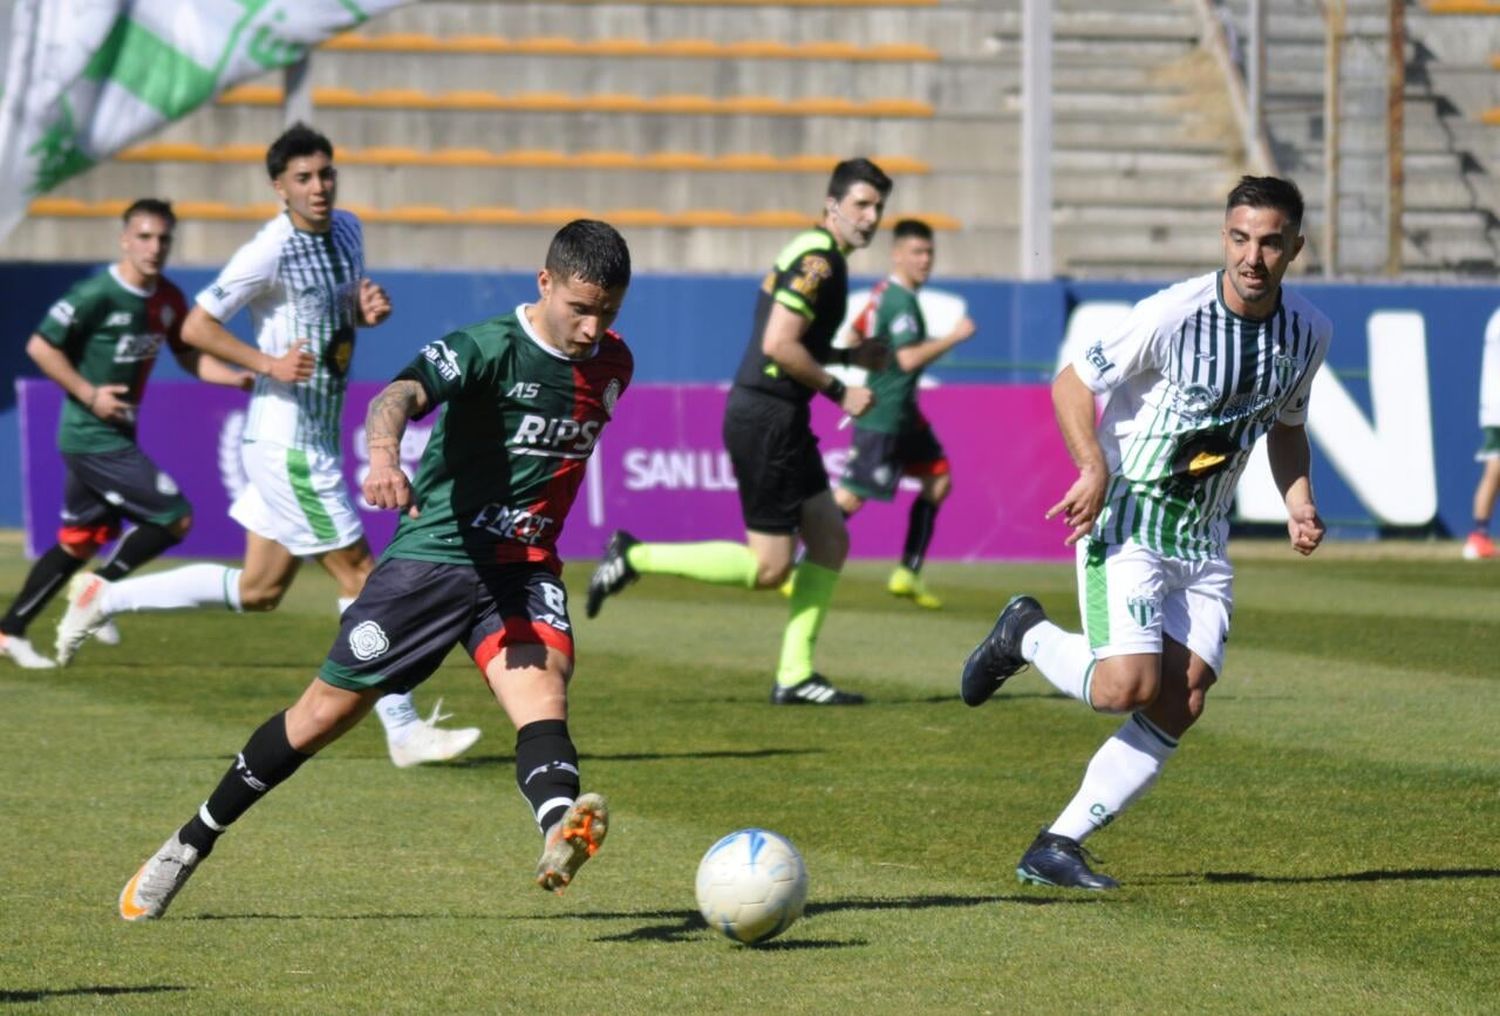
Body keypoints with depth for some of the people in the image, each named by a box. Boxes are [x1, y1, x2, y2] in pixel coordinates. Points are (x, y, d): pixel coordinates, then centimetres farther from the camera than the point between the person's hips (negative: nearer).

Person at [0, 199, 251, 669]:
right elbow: (40, 346, -15)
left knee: (79, 542, 16)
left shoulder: (167, 299, 5)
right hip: (92, 438, -8)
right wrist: (89, 394, -17)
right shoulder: (97, 294, -18)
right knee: (176, 518, -11)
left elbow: (189, 356, 14)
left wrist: (237, 378, -3)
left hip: (115, 436, 8)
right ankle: (101, 589, 4)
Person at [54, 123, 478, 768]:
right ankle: (403, 730, 0)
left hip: (317, 440, 9)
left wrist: (368, 309, 1)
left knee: (257, 590, 16)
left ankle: (105, 598, 25)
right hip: (288, 441, -9)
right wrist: (270, 363, -22)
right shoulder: (269, 253, -17)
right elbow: (195, 327, -14)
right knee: (359, 575, -6)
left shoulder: (347, 231, 8)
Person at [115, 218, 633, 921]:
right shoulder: (489, 347, -16)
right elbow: (401, 395, -36)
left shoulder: (611, 367, 4)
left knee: (542, 681, -27)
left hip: (524, 570, 4)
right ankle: (192, 843, 24)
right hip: (434, 553, -4)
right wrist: (385, 456, -57)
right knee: (326, 712, 5)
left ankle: (560, 837, -55)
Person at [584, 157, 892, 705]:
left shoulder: (815, 256, 16)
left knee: (831, 540, 9)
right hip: (766, 419, -10)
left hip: (780, 419, 10)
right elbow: (778, 345, -23)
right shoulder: (817, 259, -15)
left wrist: (852, 355, 15)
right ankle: (635, 558, 0)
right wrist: (839, 391, -14)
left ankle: (795, 675, 11)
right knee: (768, 567, -7)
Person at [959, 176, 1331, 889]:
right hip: (1127, 520, -6)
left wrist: (1298, 504, 1)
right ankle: (1027, 636, 11)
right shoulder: (1173, 314, -18)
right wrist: (1094, 467, -25)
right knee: (1128, 687, -21)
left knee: (1181, 706, -6)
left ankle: (1056, 849, 2)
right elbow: (1072, 382, -9)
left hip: (1203, 540, 6)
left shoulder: (1308, 333, 1)